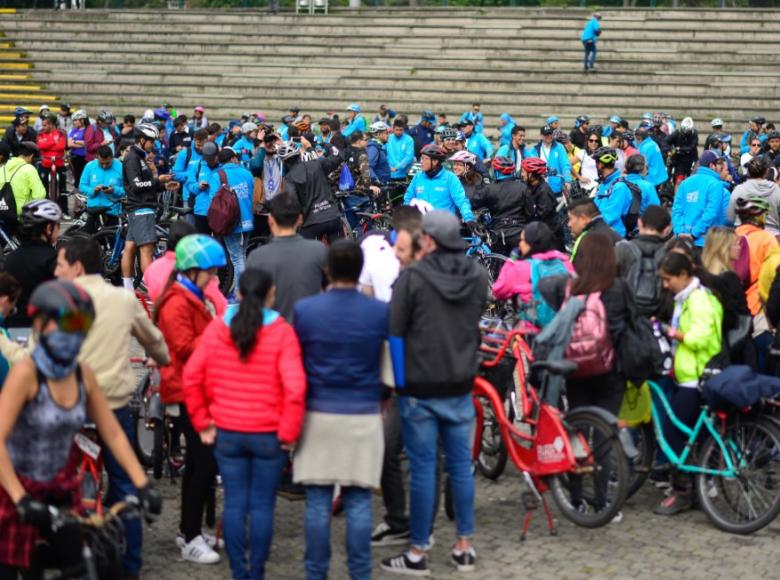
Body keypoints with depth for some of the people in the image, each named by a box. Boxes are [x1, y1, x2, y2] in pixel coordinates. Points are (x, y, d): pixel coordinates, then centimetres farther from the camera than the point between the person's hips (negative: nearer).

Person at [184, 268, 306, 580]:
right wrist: (288, 433, -8)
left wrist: (202, 423, 5)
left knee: (234, 504, 9)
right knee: (262, 506, 7)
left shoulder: (217, 328, -1)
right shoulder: (281, 332, -10)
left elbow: (191, 377, -2)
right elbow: (295, 388, -18)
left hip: (227, 433, 2)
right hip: (268, 435, -2)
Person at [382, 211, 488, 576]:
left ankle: (418, 553, 9)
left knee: (422, 469, 1)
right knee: (461, 466, 12)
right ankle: (464, 546, 19)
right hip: (461, 387, 4)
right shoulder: (478, 276, 2)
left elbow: (395, 332, -11)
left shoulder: (412, 277, -13)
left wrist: (399, 382, -2)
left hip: (420, 388, -4)